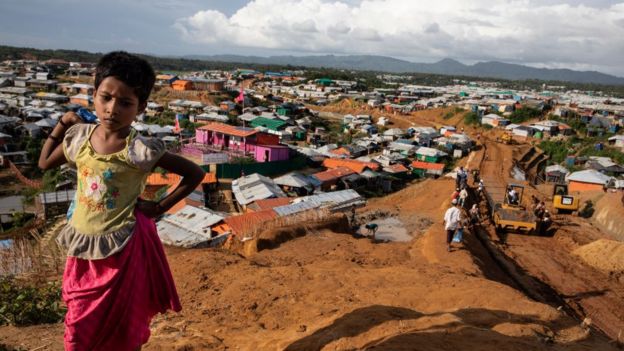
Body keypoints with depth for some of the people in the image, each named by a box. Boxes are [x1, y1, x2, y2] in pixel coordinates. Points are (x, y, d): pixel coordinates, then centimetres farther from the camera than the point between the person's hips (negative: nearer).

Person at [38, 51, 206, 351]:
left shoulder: (140, 150, -19)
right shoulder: (79, 137, -5)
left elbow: (195, 173, -12)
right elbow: (44, 164, 14)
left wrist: (160, 207, -11)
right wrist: (63, 123, 6)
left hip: (122, 246, -4)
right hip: (83, 245, 5)